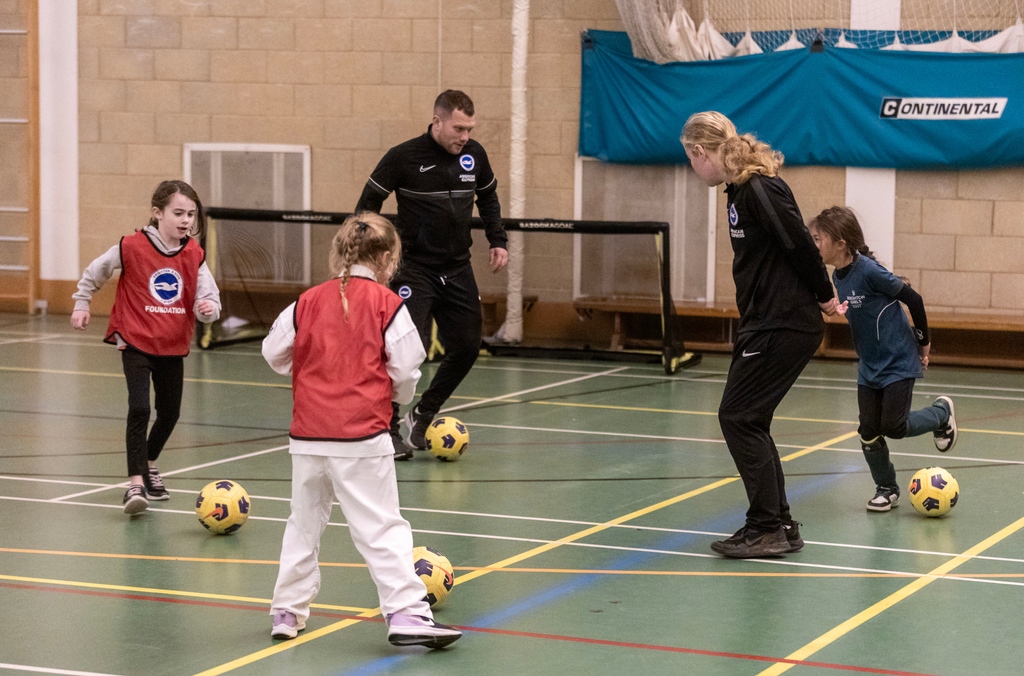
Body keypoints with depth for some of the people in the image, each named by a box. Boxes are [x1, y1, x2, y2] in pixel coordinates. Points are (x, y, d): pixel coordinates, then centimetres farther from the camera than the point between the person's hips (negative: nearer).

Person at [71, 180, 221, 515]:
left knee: (170, 413, 16)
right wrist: (82, 304, 9)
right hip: (136, 343, -5)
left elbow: (209, 297, -6)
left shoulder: (195, 255, -4)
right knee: (139, 409, -18)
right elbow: (94, 273, 3)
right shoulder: (132, 248, -13)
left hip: (173, 347, 5)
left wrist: (208, 308, -28)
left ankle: (149, 464, 42)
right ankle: (136, 484, -15)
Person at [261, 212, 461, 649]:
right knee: (382, 529, -2)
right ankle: (405, 612, -7)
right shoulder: (387, 305, -6)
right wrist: (400, 396, 16)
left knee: (304, 523, 17)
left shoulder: (309, 301, 4)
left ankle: (287, 612, 24)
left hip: (308, 436, 4)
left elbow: (274, 354, 10)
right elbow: (406, 370, -6)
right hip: (363, 438, -4)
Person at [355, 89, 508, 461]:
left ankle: (421, 417, 23)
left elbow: (488, 197, 19)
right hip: (414, 269, -5)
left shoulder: (474, 155, 1)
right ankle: (388, 429, 1)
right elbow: (368, 204, -5)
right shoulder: (403, 157, -13)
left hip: (458, 269, 6)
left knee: (467, 347, 5)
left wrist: (497, 241, 11)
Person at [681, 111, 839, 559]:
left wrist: (824, 296, -6)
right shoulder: (741, 190, 12)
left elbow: (799, 244, -18)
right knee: (747, 420, 12)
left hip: (783, 327, -10)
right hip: (767, 324, 10)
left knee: (738, 417, -7)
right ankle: (779, 526, 18)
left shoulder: (759, 189, -18)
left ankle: (768, 527, -2)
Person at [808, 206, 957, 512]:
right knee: (869, 432, 2)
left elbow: (913, 299, -17)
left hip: (898, 362, -7)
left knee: (894, 426, -7)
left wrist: (923, 341, -7)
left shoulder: (869, 271, -25)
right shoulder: (838, 277, -1)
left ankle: (942, 411, 21)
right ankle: (887, 489, 19)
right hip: (869, 366, 7)